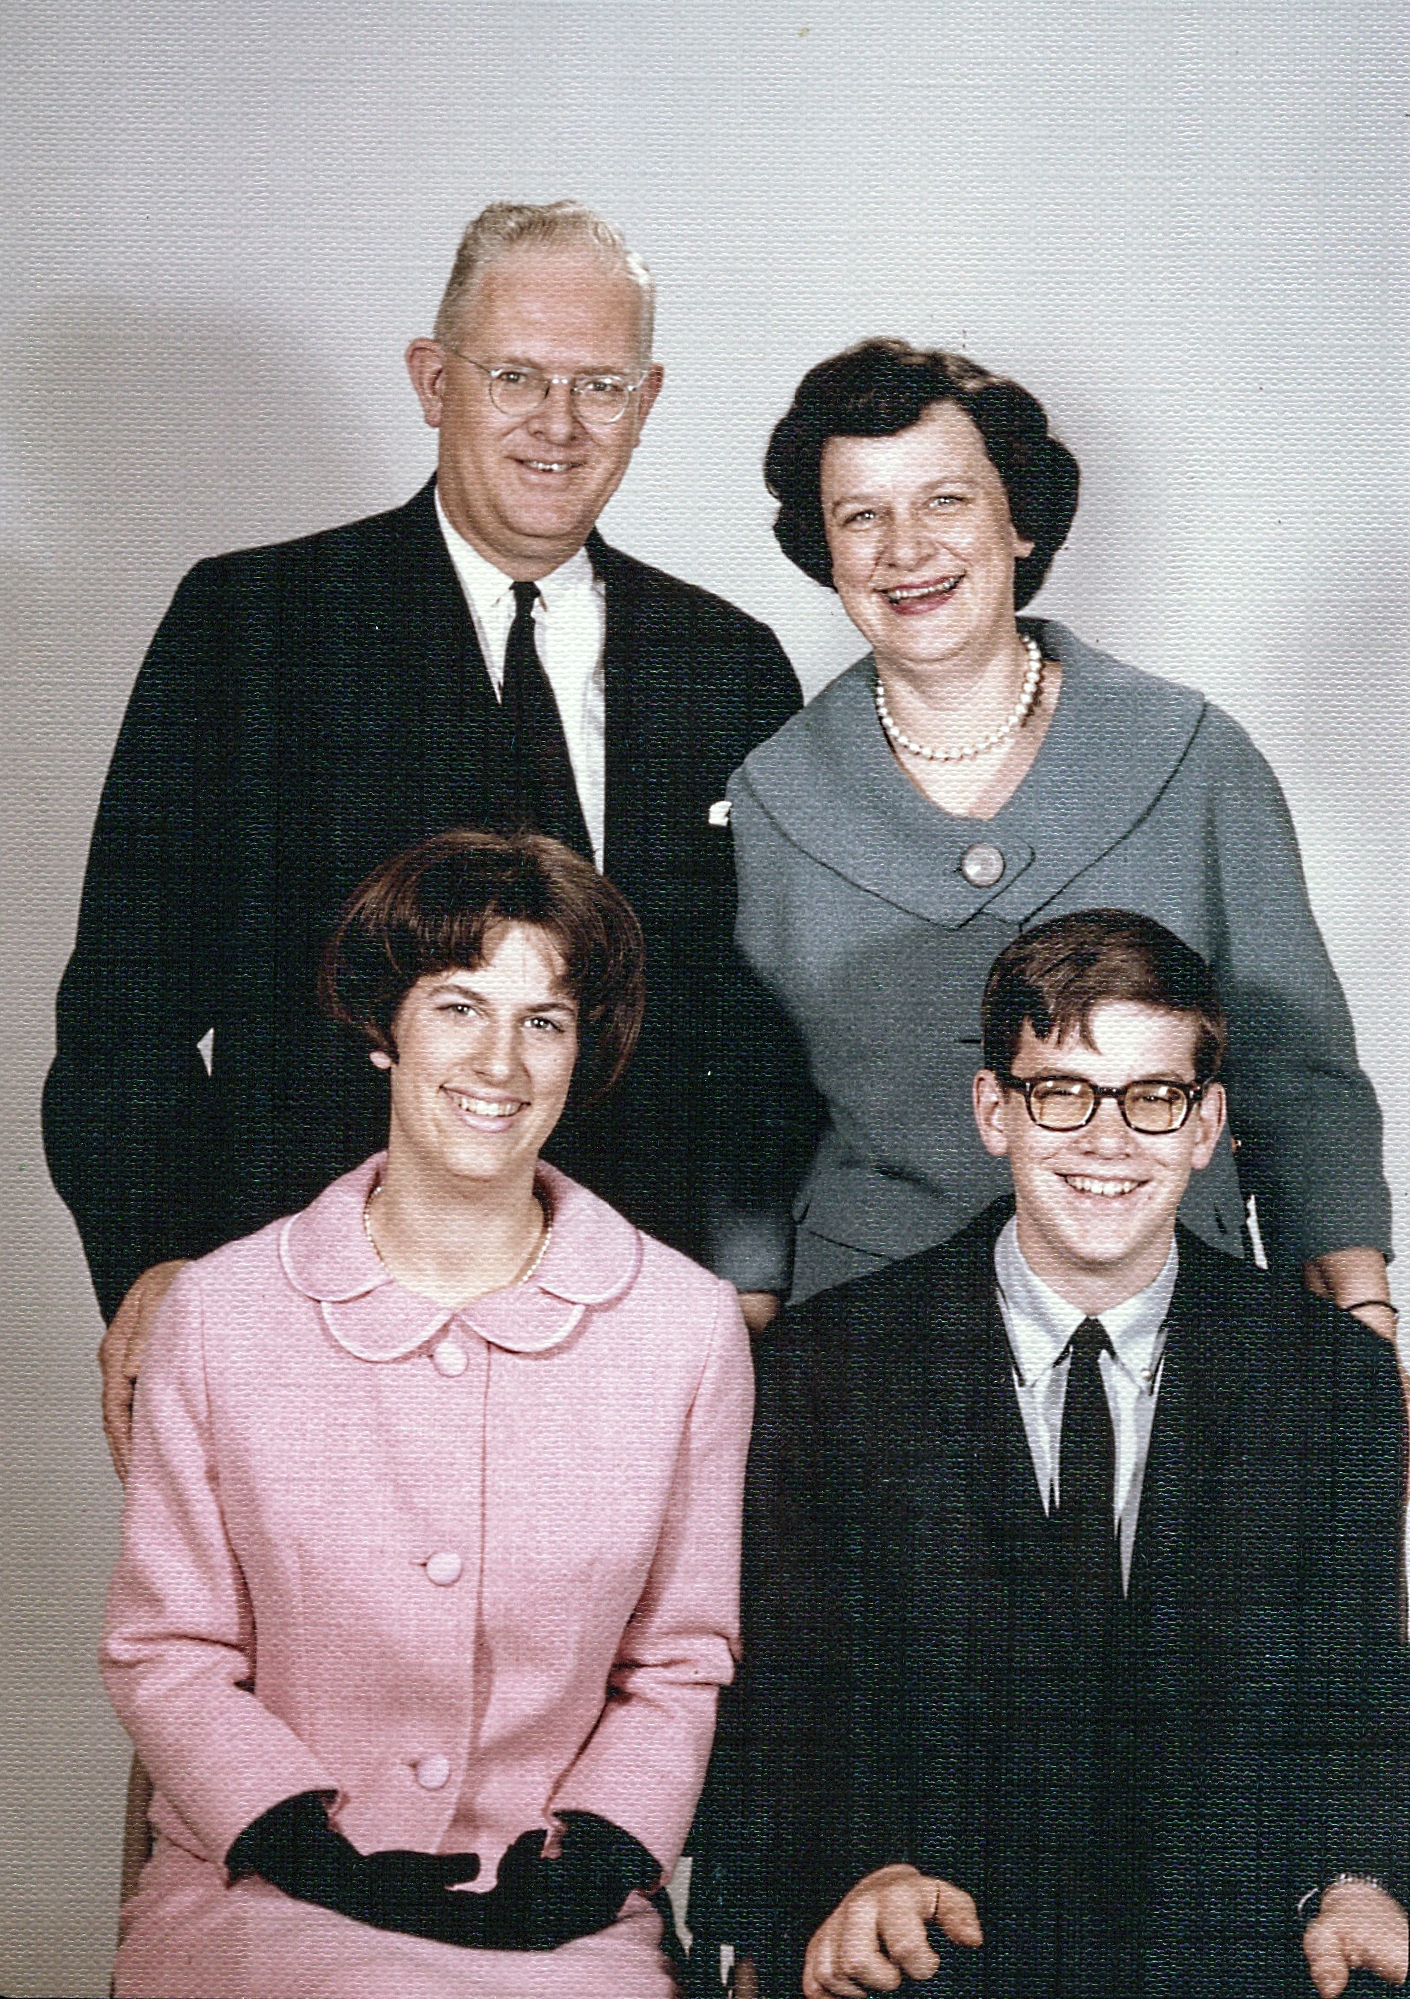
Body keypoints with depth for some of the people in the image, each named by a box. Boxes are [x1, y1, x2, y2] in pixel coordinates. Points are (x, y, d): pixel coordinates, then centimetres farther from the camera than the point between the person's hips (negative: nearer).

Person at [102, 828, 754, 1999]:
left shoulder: (687, 1324, 1)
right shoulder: (222, 1312, 0)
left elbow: (679, 1663, 9)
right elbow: (165, 1656, 5)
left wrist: (601, 1846, -7)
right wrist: (305, 1840, -9)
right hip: (258, 1894, -1)